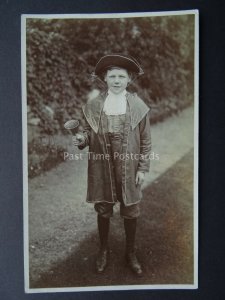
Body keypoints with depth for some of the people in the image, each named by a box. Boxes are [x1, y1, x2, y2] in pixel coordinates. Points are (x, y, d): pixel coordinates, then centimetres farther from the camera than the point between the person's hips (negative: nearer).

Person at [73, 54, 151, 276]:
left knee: (130, 212, 12)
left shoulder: (138, 106, -4)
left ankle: (130, 252, 36)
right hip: (101, 168, 1)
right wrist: (82, 139, -18)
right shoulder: (92, 105, -2)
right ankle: (103, 250, 39)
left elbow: (145, 141, -1)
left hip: (129, 169, 0)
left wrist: (143, 168, -3)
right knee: (103, 211, 15)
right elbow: (88, 132, 5)